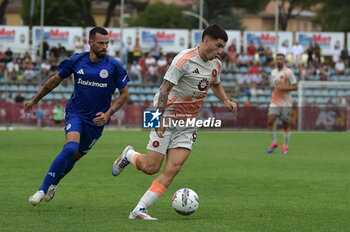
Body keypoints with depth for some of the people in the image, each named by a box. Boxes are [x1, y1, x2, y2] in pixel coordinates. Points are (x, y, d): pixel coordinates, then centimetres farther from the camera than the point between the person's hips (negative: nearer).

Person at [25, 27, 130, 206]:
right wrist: (35, 100, 18)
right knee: (71, 147, -26)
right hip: (75, 113, -1)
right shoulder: (76, 61, -4)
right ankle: (43, 189, -20)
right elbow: (56, 80, 12)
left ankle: (53, 183, 34)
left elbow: (124, 94, 1)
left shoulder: (114, 66, -8)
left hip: (96, 120, 1)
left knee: (75, 156, 6)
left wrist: (108, 114, -12)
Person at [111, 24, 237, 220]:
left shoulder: (216, 65, 7)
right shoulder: (185, 59, -17)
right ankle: (129, 155, 29)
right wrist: (160, 117, -25)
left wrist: (226, 101, 9)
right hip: (167, 118, -6)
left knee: (173, 169, -10)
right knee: (151, 167, -6)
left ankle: (139, 210, -9)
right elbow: (165, 88, -18)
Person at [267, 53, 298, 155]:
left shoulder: (288, 72, -7)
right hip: (275, 102, 4)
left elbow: (295, 87, -10)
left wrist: (283, 88, -19)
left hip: (286, 103, -4)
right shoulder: (273, 72, 12)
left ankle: (285, 146, 15)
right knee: (270, 121, -12)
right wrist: (271, 86, 3)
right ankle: (274, 142, 5)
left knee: (286, 124, 2)